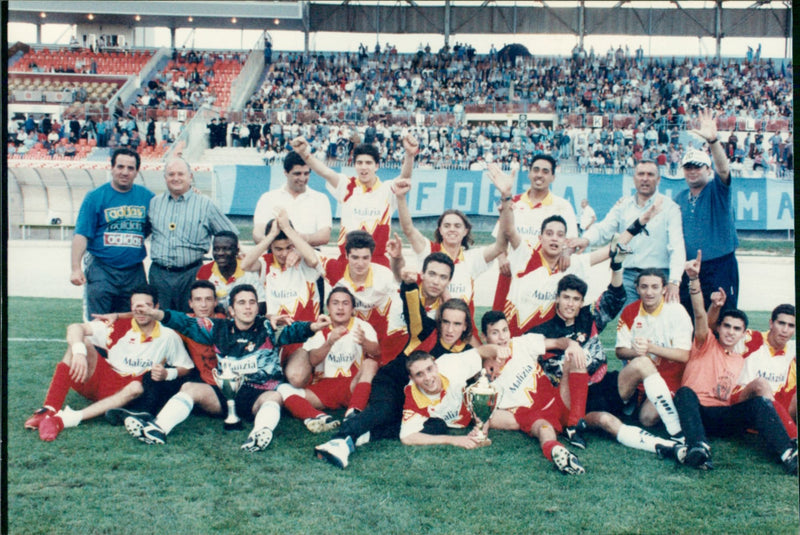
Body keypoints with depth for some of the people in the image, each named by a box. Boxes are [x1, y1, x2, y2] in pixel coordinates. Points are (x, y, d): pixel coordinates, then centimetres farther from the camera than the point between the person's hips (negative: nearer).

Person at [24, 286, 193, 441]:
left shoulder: (169, 337, 0)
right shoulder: (119, 326, -5)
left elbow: (186, 367, 5)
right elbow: (75, 327, -15)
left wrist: (166, 374, -17)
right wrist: (79, 352, -36)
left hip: (123, 392, 0)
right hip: (96, 380, 0)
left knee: (137, 388, -36)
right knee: (81, 342, -24)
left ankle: (70, 418, -42)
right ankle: (49, 410, -33)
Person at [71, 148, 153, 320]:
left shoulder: (147, 197, 9)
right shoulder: (95, 197, 0)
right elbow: (81, 235, -5)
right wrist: (76, 268, -12)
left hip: (135, 272, 3)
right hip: (101, 270, -3)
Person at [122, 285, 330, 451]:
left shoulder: (268, 329, 2)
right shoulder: (219, 329, 11)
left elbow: (291, 332, -15)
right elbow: (187, 323, 8)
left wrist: (311, 327, -37)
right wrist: (158, 314, -8)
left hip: (259, 395, -3)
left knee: (275, 396, -33)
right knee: (190, 388, -14)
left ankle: (261, 433, -59)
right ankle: (158, 429, -32)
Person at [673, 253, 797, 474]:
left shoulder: (741, 361, 25)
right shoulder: (707, 344, 12)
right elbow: (700, 315, -6)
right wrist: (694, 279, -22)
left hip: (723, 416, 3)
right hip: (695, 410, -3)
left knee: (759, 401, -23)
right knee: (685, 391, -35)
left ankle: (787, 454, -39)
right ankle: (698, 447, -55)